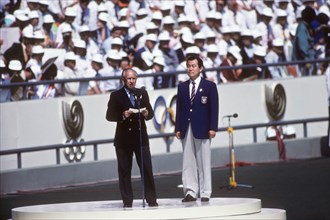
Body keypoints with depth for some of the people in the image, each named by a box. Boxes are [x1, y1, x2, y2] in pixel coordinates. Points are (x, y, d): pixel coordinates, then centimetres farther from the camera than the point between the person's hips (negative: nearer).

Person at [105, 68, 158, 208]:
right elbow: (109, 116, -2)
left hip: (141, 136, 2)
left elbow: (150, 113, 11)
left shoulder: (143, 94, 12)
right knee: (124, 171, 1)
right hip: (123, 138, -2)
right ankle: (127, 201, 6)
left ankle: (151, 200, 1)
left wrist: (147, 114, -12)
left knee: (147, 169, -3)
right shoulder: (116, 96, 2)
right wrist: (123, 116, -19)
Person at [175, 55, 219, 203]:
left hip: (202, 129, -4)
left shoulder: (209, 86, 2)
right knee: (188, 162, 2)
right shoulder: (182, 87, 12)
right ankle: (190, 192, 3)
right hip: (186, 129, 4)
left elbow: (214, 108, -3)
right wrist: (178, 128, 3)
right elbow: (179, 108, 10)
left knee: (203, 162, 0)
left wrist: (212, 128, -10)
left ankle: (205, 193, 3)